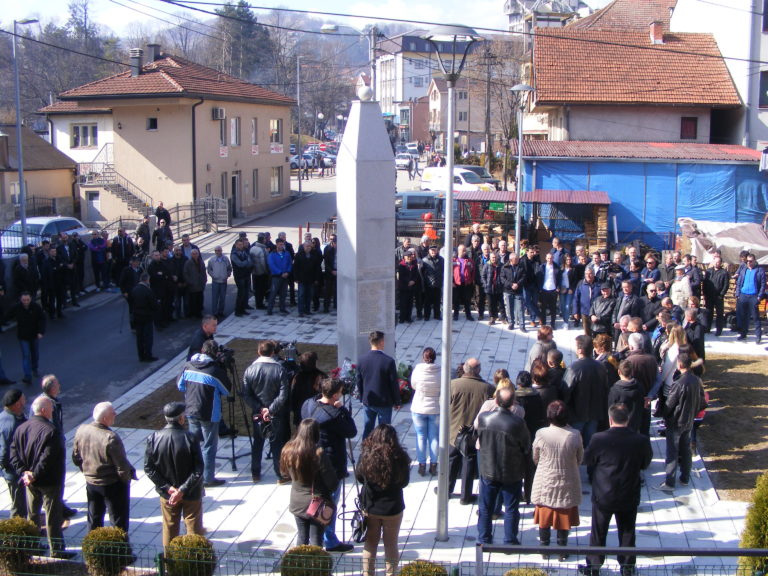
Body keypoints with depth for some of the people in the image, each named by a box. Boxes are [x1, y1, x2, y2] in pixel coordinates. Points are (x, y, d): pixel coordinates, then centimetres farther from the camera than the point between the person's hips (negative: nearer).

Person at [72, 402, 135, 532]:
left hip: (91, 482, 7)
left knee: (94, 519, 23)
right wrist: (128, 476, -5)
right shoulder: (111, 438, -30)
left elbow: (76, 458, 5)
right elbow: (122, 466, -24)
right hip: (113, 484, -6)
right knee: (119, 521, 11)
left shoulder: (81, 430, -9)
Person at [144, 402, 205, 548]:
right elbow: (198, 470, -22)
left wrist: (167, 487, -9)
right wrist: (183, 490, -17)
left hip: (167, 493, 3)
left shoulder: (154, 438, -14)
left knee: (169, 528, 20)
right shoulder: (190, 439, -22)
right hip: (191, 493, -3)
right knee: (194, 528, 14)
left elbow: (148, 468, -9)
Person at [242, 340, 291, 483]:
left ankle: (255, 474, 24)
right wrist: (271, 409, -15)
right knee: (277, 444, 9)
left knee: (257, 443, 17)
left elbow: (246, 395, -8)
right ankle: (281, 475, 15)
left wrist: (260, 408, -9)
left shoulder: (250, 370, -7)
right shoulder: (280, 369, -14)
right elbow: (283, 395, -18)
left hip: (257, 413, 2)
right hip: (277, 415, -2)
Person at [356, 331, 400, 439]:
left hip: (367, 402, 4)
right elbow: (394, 383, -11)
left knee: (367, 430, 15)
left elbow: (359, 382, 4)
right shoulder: (389, 361, -18)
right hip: (384, 402, -4)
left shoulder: (361, 360, -6)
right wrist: (397, 402, 1)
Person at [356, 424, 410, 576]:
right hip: (393, 508, -1)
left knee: (370, 544, 18)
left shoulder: (366, 455, -17)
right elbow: (404, 482, -5)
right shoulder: (400, 458, -20)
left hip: (370, 507, 1)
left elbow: (359, 477, 0)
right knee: (391, 545, 16)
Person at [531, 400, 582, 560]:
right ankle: (562, 550, 27)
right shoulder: (575, 435, -18)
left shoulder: (541, 434, -19)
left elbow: (535, 458, -3)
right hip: (567, 484, 0)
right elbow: (580, 459, -2)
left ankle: (544, 548, 30)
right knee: (565, 517, 17)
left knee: (544, 517, 18)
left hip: (545, 484, 0)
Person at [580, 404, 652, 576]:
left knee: (598, 534, 16)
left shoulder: (599, 439, -20)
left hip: (603, 497, -1)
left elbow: (587, 460, -5)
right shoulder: (641, 441, -15)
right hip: (629, 497, 1)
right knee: (627, 533, 19)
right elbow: (645, 464, 1)